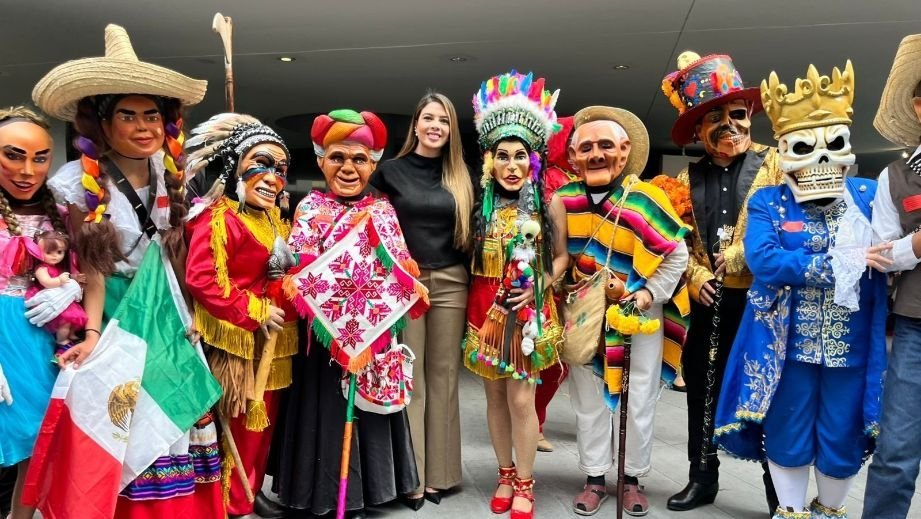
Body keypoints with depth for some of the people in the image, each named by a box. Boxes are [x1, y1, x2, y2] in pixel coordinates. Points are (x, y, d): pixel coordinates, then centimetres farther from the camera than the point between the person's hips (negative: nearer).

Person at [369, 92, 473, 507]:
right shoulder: (390, 170, 3)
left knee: (443, 376, 7)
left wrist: (470, 277, 3)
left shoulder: (461, 176, 10)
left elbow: (470, 229, 13)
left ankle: (438, 474, 18)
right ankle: (410, 477, 11)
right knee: (409, 379, 1)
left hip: (450, 283, 2)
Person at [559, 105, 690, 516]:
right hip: (583, 315, 2)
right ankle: (594, 478, 25)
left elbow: (678, 254, -6)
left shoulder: (646, 199, -14)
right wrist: (566, 292, -1)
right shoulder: (564, 199, -5)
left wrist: (650, 294, -12)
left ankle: (632, 479, 27)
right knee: (589, 401, 11)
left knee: (639, 402, 9)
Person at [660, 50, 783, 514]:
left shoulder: (772, 165, 0)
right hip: (707, 302, 4)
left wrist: (739, 256, -15)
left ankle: (781, 493, 18)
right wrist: (695, 277, -7)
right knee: (703, 392, 13)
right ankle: (702, 478, 29)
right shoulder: (687, 178, 10)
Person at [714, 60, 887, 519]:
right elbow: (761, 259, -20)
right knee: (788, 435, 11)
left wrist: (866, 251, -22)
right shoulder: (768, 202, -4)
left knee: (843, 438, 14)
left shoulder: (871, 196, 4)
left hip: (852, 346, 2)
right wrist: (831, 265, -22)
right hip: (788, 343, -2)